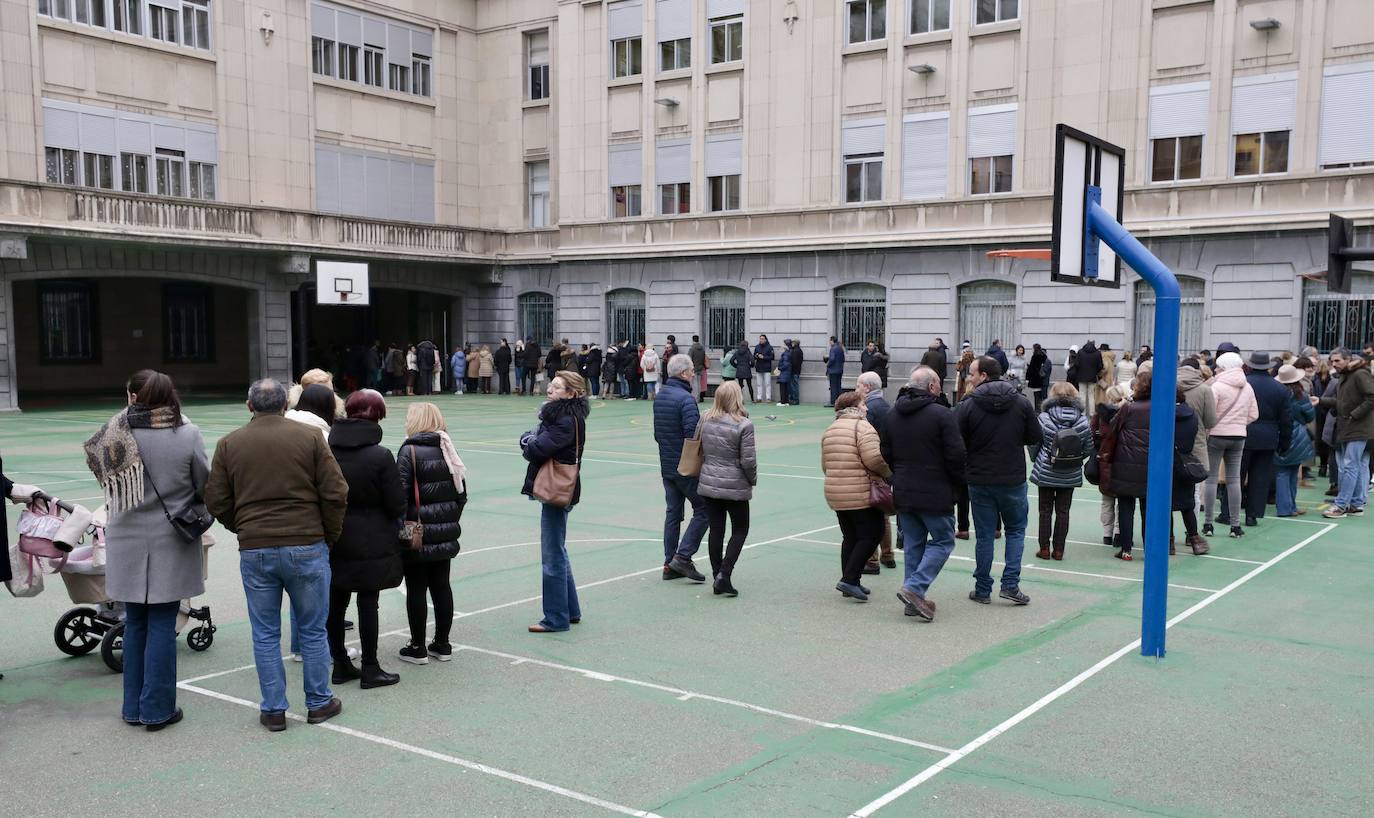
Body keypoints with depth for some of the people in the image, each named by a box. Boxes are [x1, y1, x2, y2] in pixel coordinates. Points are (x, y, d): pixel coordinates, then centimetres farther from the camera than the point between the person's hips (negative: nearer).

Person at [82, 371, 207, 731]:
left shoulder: (117, 431, -7)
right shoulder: (188, 434, -9)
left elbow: (108, 481, -2)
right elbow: (205, 486, -2)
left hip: (128, 542, 2)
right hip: (171, 543, -1)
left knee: (135, 623, 14)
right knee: (162, 625, 6)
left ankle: (134, 707, 23)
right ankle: (158, 710, 11)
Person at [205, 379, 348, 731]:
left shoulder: (229, 444, 4)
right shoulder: (310, 438, -2)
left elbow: (216, 501, 4)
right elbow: (335, 494, -5)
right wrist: (329, 536, 9)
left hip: (254, 552, 1)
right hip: (307, 547, -1)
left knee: (265, 634, 11)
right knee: (313, 631, 11)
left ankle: (273, 709, 16)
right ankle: (319, 703, 20)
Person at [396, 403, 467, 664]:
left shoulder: (409, 451, -13)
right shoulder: (448, 449, 6)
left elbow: (401, 493, -18)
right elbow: (462, 493, 10)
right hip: (445, 534, 6)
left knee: (416, 589, 3)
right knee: (441, 586, 13)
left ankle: (418, 648, 11)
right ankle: (442, 644, 21)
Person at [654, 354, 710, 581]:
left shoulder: (659, 397, 10)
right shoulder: (685, 398, -18)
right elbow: (693, 435, -23)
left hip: (666, 466, 8)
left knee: (672, 513, 12)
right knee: (703, 510, 2)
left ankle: (669, 564, 14)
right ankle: (683, 556, -5)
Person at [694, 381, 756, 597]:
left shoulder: (705, 421, 0)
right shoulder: (744, 425, -16)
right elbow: (748, 460, -14)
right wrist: (753, 481, 3)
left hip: (708, 484, 5)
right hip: (735, 487, -4)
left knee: (716, 530, 11)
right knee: (740, 530, 10)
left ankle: (717, 579, 16)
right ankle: (724, 574, -2)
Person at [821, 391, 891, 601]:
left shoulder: (829, 430, 15)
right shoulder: (863, 428, -11)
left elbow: (825, 465, 18)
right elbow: (873, 459, -21)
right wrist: (888, 473, -5)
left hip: (834, 495, 8)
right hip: (861, 495, -8)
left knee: (850, 537, 16)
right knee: (871, 535, 0)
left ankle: (849, 583, 17)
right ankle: (850, 579, -7)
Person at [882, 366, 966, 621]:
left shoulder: (892, 415, 6)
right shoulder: (942, 414, -13)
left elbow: (885, 454, 12)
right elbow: (956, 456, -14)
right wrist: (958, 483, 1)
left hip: (903, 493, 6)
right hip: (935, 493, -6)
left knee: (912, 545, 13)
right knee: (942, 541, 6)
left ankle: (913, 601, 15)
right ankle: (914, 588, -8)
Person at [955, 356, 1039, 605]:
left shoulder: (968, 406, -12)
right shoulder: (1021, 403, -4)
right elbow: (1035, 437, 3)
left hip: (980, 480, -1)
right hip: (1013, 480, 1)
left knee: (984, 535, 8)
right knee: (1016, 530, 15)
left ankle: (983, 589, 15)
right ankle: (1010, 584, 5)